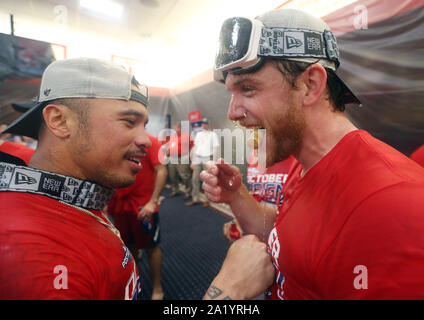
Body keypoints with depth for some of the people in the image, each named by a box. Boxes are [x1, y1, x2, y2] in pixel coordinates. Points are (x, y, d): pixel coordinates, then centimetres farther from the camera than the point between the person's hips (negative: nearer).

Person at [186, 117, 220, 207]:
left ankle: (207, 200, 7)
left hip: (207, 159, -5)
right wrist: (192, 161, 12)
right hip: (197, 159, 5)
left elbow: (215, 149, -2)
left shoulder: (213, 134, 4)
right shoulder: (198, 134, 19)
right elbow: (195, 147, 18)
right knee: (195, 179, 4)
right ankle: (195, 199, 14)